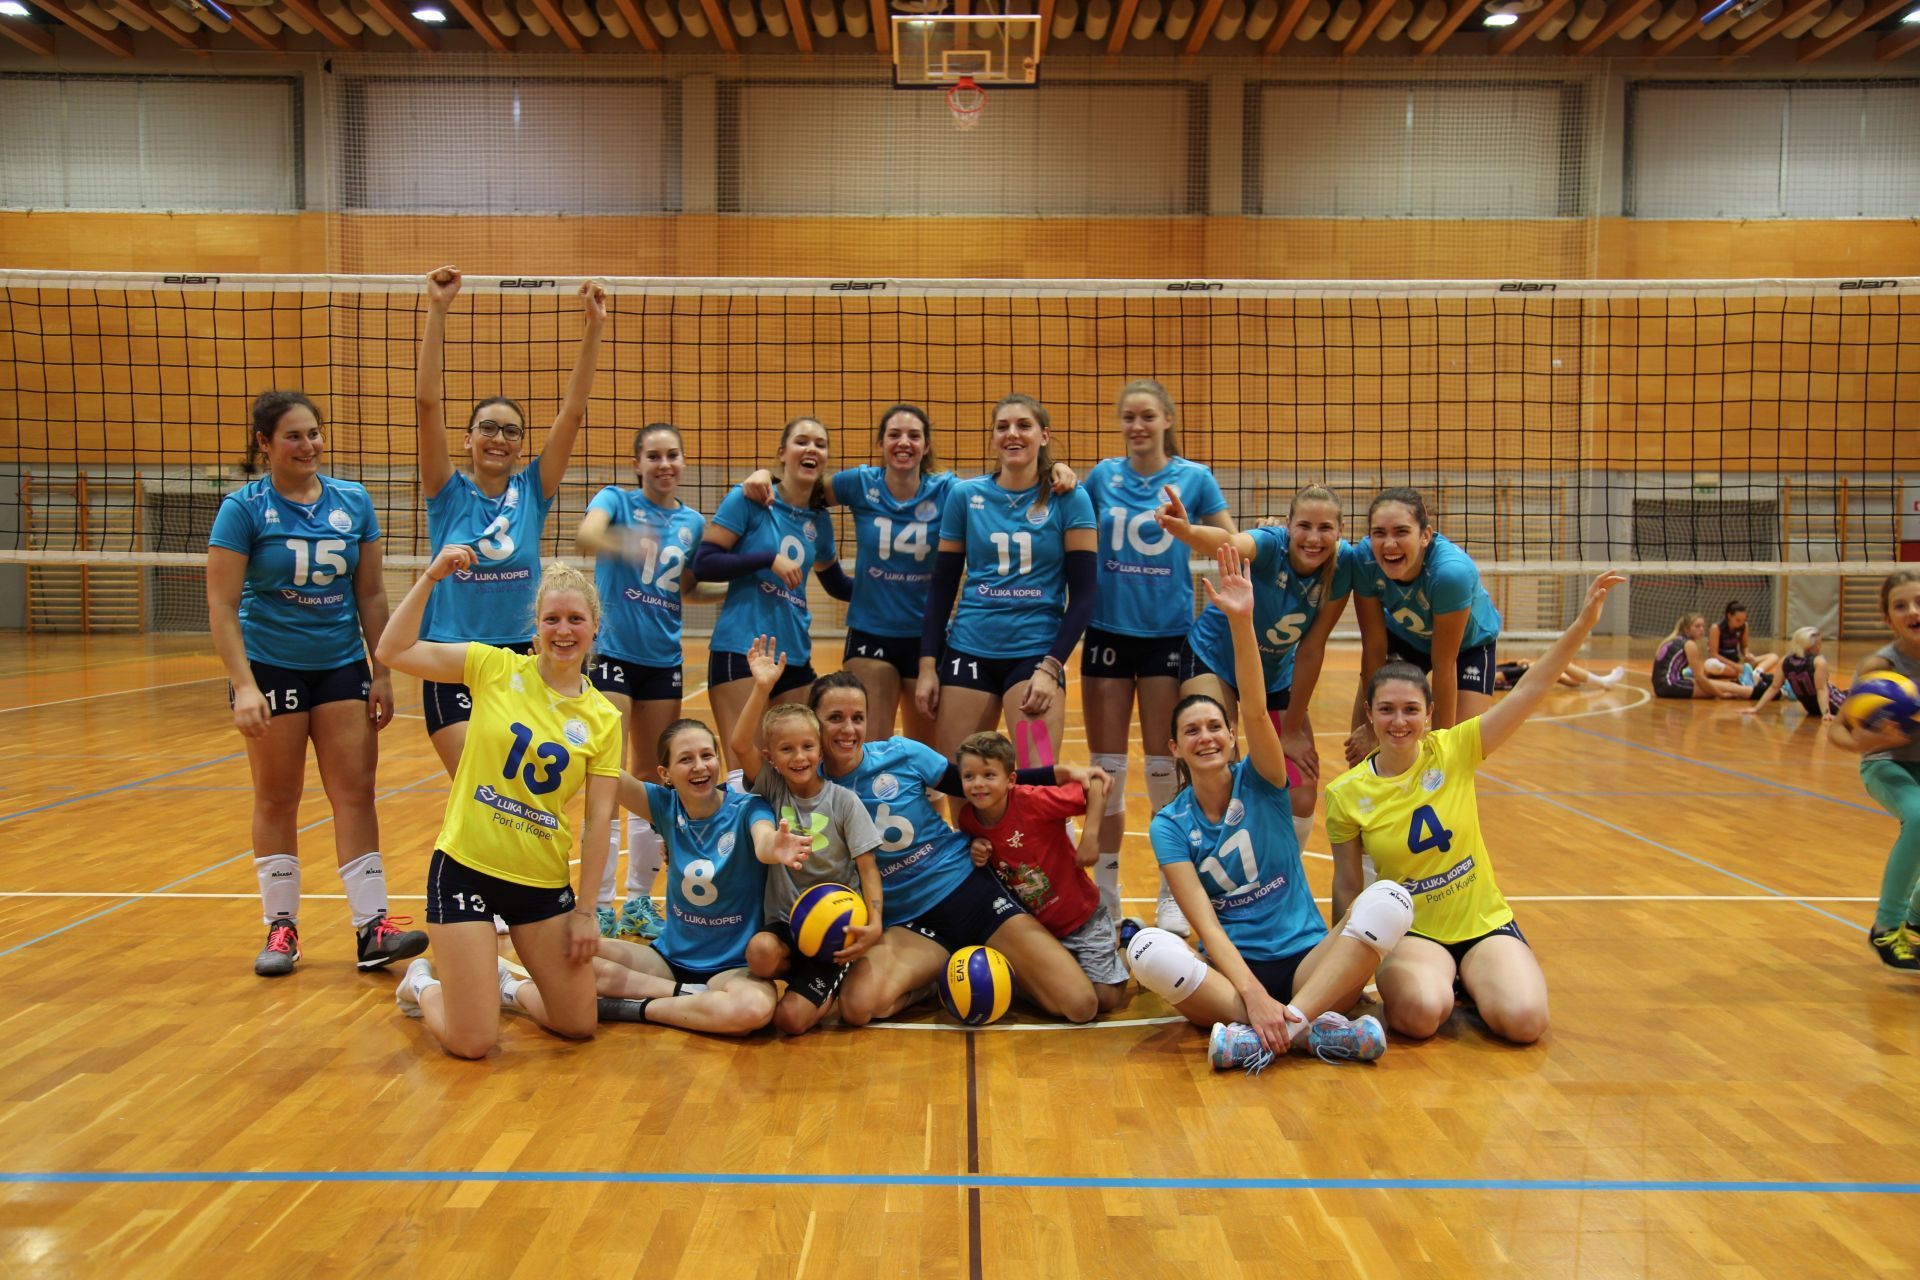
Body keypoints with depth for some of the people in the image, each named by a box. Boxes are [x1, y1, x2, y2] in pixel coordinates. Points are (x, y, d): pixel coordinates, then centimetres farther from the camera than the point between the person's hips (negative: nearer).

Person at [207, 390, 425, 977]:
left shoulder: (354, 502, 2)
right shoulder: (244, 508, -8)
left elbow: (371, 594, 7)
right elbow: (221, 605, -11)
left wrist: (382, 672, 3)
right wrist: (243, 685, -19)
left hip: (342, 665, 3)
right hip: (270, 666, -2)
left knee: (355, 792, -2)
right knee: (277, 798, 6)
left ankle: (372, 928, 0)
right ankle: (281, 928, 17)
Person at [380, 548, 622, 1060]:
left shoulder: (603, 719, -1)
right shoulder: (494, 667, -4)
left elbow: (598, 820, -1)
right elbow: (394, 652, -9)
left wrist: (585, 911, -3)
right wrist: (430, 579, -16)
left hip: (544, 883, 3)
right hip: (465, 868, -3)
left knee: (578, 1026, 8)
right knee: (472, 1043, -4)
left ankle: (496, 980, 35)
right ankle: (423, 984, 28)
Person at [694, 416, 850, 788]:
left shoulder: (819, 520, 12)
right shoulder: (748, 499, -3)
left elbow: (838, 585, 26)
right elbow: (703, 563, -9)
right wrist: (769, 558, -17)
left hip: (795, 656, 6)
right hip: (741, 649, -6)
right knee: (746, 770, -11)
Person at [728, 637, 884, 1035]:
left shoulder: (843, 801, -5)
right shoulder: (772, 791, 1)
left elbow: (868, 868, -5)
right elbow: (739, 745, -15)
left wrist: (875, 924, -19)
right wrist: (762, 688, -26)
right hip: (786, 922, 3)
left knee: (791, 1018, -18)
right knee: (761, 951, -33)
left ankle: (828, 988, 15)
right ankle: (804, 975, 1)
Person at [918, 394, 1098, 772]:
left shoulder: (1069, 499, -1)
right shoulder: (965, 495, 5)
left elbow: (1083, 594, -3)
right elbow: (941, 586, 8)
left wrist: (1050, 668, -11)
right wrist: (927, 665, 2)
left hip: (1036, 654, -2)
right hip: (968, 651, 2)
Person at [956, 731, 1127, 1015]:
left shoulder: (1034, 801, -28)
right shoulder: (968, 818, -11)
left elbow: (1095, 785, -25)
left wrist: (1090, 836, -30)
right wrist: (977, 855, -13)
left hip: (1081, 917, -5)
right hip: (1034, 926, 5)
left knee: (1105, 999, -4)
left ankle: (1122, 937, 24)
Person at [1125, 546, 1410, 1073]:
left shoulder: (1260, 782, 2)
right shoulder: (1170, 825, 1)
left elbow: (1256, 710, -18)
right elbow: (1206, 924, -10)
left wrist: (1242, 622, -33)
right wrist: (1255, 997, -26)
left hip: (1308, 961, 1)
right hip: (1231, 971, 0)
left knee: (1387, 898, -26)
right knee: (1147, 948, -31)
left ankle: (1280, 1030, -37)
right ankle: (1308, 1029, -35)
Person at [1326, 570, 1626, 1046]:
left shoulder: (1453, 751, -6)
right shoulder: (1346, 794, -8)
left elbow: (1530, 690, -13)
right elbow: (1347, 887, 1)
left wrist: (1584, 621, -23)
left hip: (1484, 923, 2)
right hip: (1410, 932, -2)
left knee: (1524, 1019, -25)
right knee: (1421, 1013, -34)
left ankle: (1472, 981, 10)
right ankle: (1424, 980, 3)